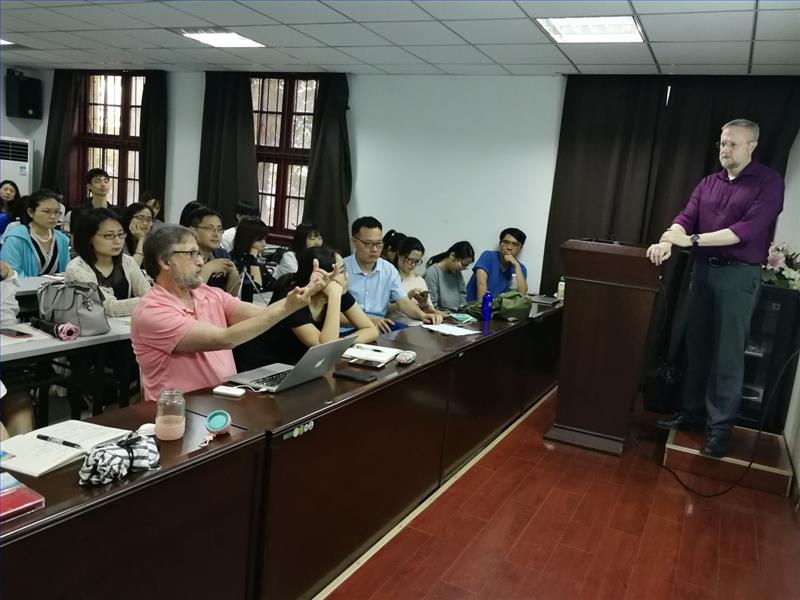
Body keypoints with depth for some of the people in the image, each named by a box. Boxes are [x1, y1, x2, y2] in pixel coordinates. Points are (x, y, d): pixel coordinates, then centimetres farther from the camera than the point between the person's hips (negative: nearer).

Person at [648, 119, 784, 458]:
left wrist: (693, 239, -23)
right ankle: (693, 412, 22)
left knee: (728, 354, -3)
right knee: (697, 347, 10)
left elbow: (749, 228, -18)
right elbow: (686, 217, -1)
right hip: (703, 270, 6)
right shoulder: (708, 183, 11)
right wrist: (668, 241, -23)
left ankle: (721, 427, 5)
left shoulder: (769, 182, -5)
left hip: (739, 275, -5)